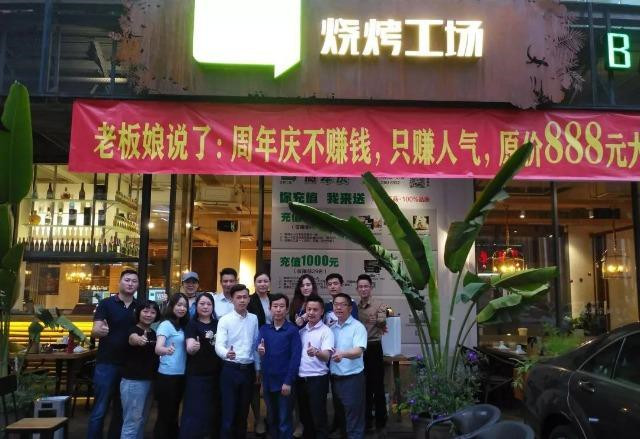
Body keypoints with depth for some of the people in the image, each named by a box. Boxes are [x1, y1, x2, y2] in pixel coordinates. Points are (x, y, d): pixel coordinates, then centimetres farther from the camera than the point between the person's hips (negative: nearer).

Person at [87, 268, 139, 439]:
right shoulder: (106, 304, -4)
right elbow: (94, 331, -13)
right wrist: (99, 331, -35)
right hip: (107, 363, -4)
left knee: (122, 410, 12)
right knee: (99, 410, 0)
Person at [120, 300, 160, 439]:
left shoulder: (154, 333, 10)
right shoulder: (133, 330, -12)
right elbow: (132, 339, -37)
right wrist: (138, 340, -60)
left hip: (150, 380, 7)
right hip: (133, 381, -7)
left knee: (142, 419, 16)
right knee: (132, 421, -4)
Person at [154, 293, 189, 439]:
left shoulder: (182, 326, 9)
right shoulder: (166, 324, -12)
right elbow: (158, 348, -28)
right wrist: (166, 350, -48)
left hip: (180, 376, 7)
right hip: (167, 376, -7)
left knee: (173, 414, 17)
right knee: (165, 415, -1)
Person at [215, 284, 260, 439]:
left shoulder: (254, 319, 4)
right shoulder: (225, 320, -9)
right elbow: (219, 345, -19)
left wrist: (258, 368, 13)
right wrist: (226, 354, -41)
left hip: (248, 369, 4)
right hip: (230, 369, -4)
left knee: (243, 411, 15)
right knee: (228, 411, 0)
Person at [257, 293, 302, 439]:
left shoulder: (293, 330, -7)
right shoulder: (264, 329, 5)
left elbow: (295, 357, -10)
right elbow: (261, 353, 1)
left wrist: (288, 382, -14)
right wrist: (259, 350, -23)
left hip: (284, 382, -4)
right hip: (268, 381, 4)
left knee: (284, 421, 6)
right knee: (271, 419, 18)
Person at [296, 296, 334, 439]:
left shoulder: (326, 331, -10)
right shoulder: (301, 330, 8)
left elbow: (327, 356, -24)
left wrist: (316, 352, -42)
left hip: (317, 379, -6)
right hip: (300, 378, 6)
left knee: (319, 417, 1)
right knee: (304, 416, 17)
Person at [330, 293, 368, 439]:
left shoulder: (358, 327, -9)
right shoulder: (332, 328, 8)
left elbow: (358, 351, -22)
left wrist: (343, 354, -40)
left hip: (353, 377, -5)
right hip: (336, 377, 6)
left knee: (354, 416, 0)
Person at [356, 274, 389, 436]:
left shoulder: (379, 305, -5)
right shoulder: (355, 307, 10)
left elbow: (382, 322, -18)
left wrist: (379, 321, -36)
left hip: (373, 348, -4)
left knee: (378, 386, 2)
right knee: (364, 386, 13)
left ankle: (380, 423, 13)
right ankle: (367, 421, 26)